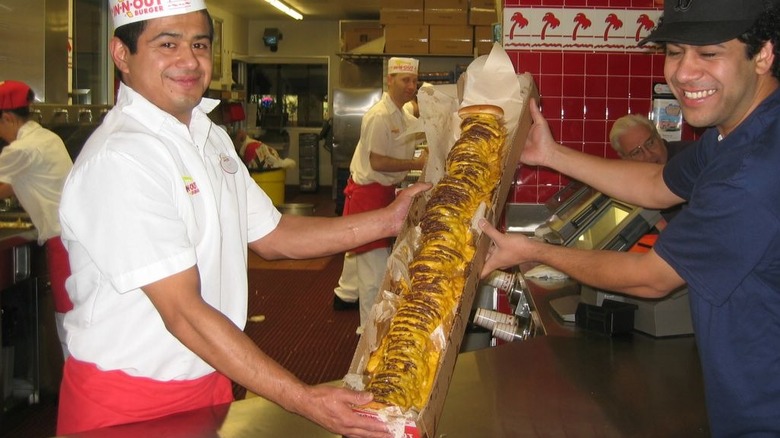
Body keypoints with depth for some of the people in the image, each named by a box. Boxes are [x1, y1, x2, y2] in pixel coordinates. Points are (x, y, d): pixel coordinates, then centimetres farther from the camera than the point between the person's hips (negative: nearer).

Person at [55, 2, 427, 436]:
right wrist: (301, 399, -27)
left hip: (211, 383, 8)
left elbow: (269, 235, 8)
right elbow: (183, 312, -26)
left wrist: (387, 221, 1)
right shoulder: (118, 160, -23)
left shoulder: (212, 138, 7)